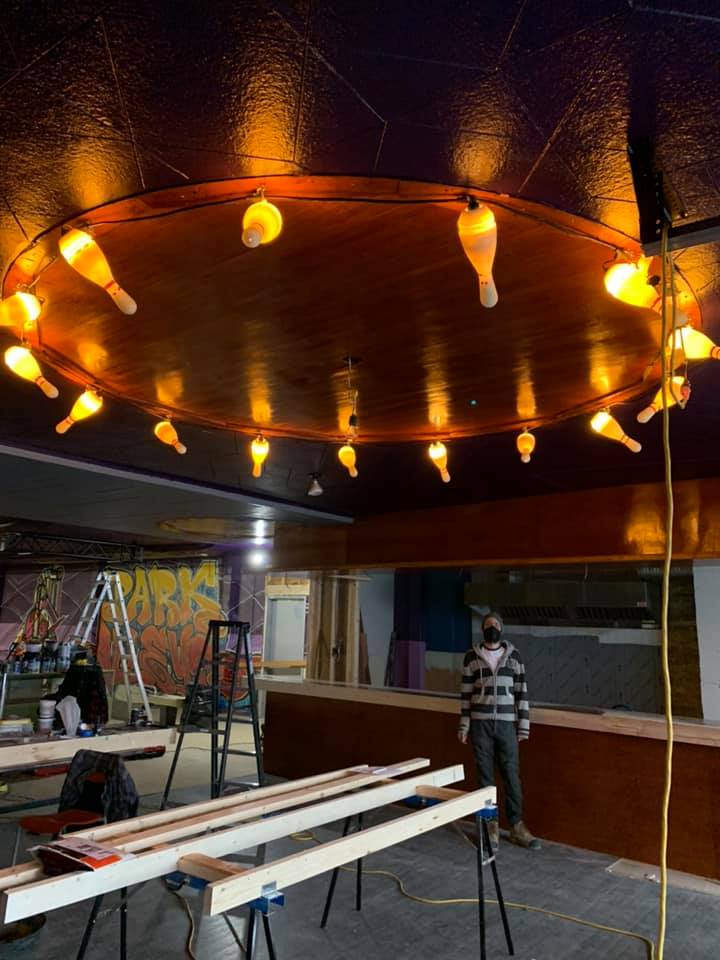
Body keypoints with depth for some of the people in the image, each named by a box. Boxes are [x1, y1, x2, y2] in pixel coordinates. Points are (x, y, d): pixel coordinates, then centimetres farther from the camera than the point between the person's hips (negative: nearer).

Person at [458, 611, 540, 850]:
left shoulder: (514, 656, 2)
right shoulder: (471, 656, 0)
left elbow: (521, 692, 3)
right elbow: (466, 694, 3)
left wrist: (523, 726, -1)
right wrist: (464, 726, 0)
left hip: (506, 724, 1)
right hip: (480, 723, 0)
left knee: (512, 775, 5)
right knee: (485, 776, 7)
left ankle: (517, 826, 18)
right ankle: (491, 825, 19)